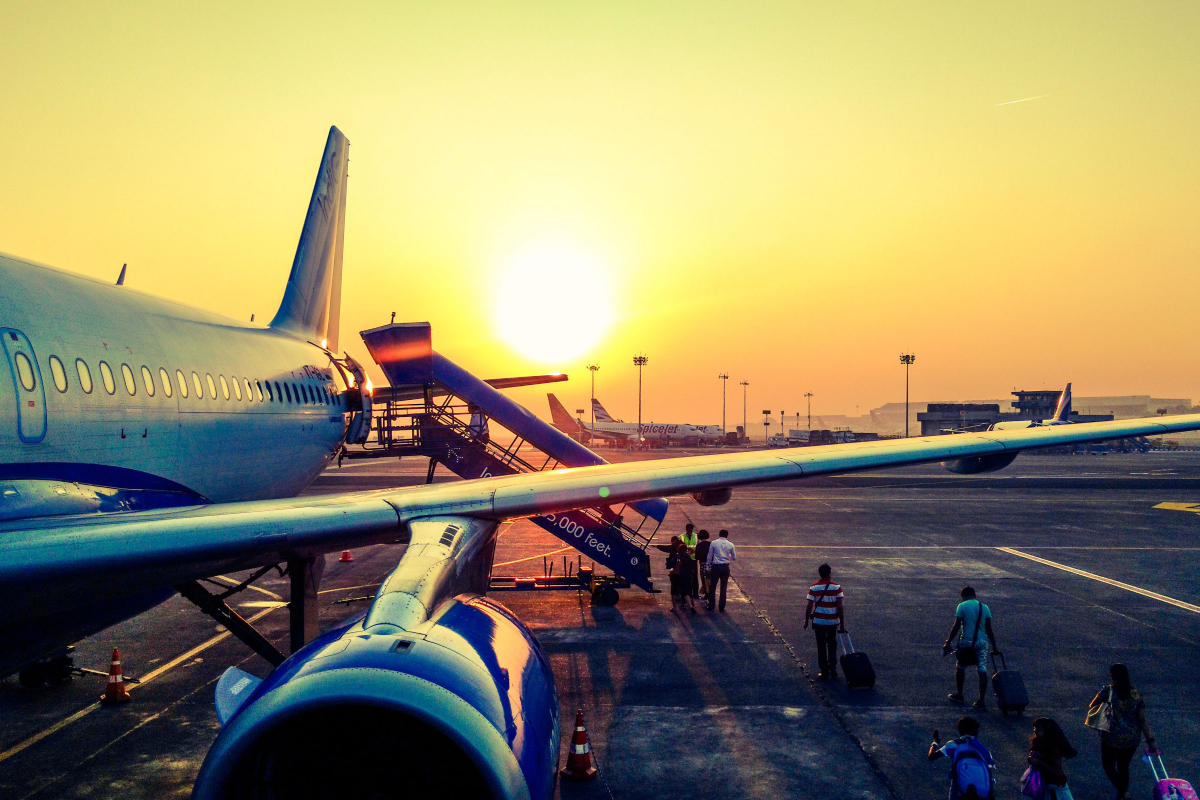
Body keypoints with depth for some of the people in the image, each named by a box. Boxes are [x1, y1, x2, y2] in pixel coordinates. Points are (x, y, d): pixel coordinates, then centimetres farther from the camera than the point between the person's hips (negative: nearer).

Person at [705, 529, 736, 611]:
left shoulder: (713, 543, -2)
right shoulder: (730, 545, 1)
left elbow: (709, 557, 1)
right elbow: (734, 558, 8)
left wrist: (708, 567, 9)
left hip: (716, 567, -1)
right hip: (725, 567, 1)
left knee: (712, 586, 10)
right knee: (723, 587, 9)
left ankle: (711, 605, 12)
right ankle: (722, 607, 11)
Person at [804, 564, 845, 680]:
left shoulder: (813, 588, -8)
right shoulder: (837, 587, -8)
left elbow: (809, 607, -8)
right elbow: (840, 607, -10)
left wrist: (806, 621, 4)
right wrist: (842, 624, -4)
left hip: (819, 622, -1)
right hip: (833, 622, 1)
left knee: (821, 647, 9)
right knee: (832, 646, 17)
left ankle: (824, 672, 11)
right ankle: (833, 671, 14)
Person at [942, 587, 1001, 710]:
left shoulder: (962, 606, -5)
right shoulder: (985, 607, 8)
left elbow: (956, 627, -9)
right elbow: (989, 629, 6)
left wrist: (947, 642, -4)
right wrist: (994, 647, 12)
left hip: (967, 641, -3)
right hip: (982, 642, 3)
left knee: (960, 667, 15)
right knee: (983, 670, 2)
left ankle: (959, 694, 25)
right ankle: (981, 701, 0)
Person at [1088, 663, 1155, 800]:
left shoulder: (1107, 692, -15)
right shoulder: (1136, 694, -6)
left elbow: (1091, 708, -4)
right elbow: (1143, 719, -5)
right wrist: (1150, 741, 1)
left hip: (1112, 739, -4)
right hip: (1133, 739, 4)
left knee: (1108, 765, 16)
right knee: (1123, 767, 23)